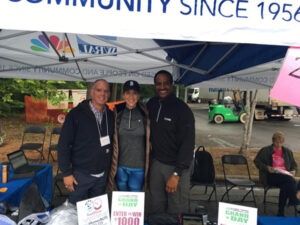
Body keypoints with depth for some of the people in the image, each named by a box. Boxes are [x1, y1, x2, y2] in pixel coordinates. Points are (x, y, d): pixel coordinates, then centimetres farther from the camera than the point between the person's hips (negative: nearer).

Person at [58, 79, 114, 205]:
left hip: (102, 175, 4)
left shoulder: (110, 115, 3)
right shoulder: (76, 114, -12)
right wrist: (66, 173, -12)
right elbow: (64, 144, -11)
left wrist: (111, 168, 11)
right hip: (81, 174, -4)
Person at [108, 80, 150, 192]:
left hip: (138, 167, -1)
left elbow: (149, 140, 2)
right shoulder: (117, 113, -1)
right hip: (120, 166, 2)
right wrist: (112, 164, 5)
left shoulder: (145, 113, -4)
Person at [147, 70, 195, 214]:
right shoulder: (151, 105, 3)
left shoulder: (182, 109, -14)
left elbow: (187, 144, -16)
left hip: (176, 166, -4)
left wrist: (176, 174, -18)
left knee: (177, 209, 6)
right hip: (156, 162, 5)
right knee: (155, 206, 14)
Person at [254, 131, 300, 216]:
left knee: (286, 185, -33)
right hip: (270, 176, -3)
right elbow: (257, 161, 6)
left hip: (285, 175, 3)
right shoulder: (265, 150, 11)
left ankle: (281, 212, -25)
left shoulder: (288, 152, 23)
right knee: (290, 180, -33)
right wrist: (266, 167, -11)